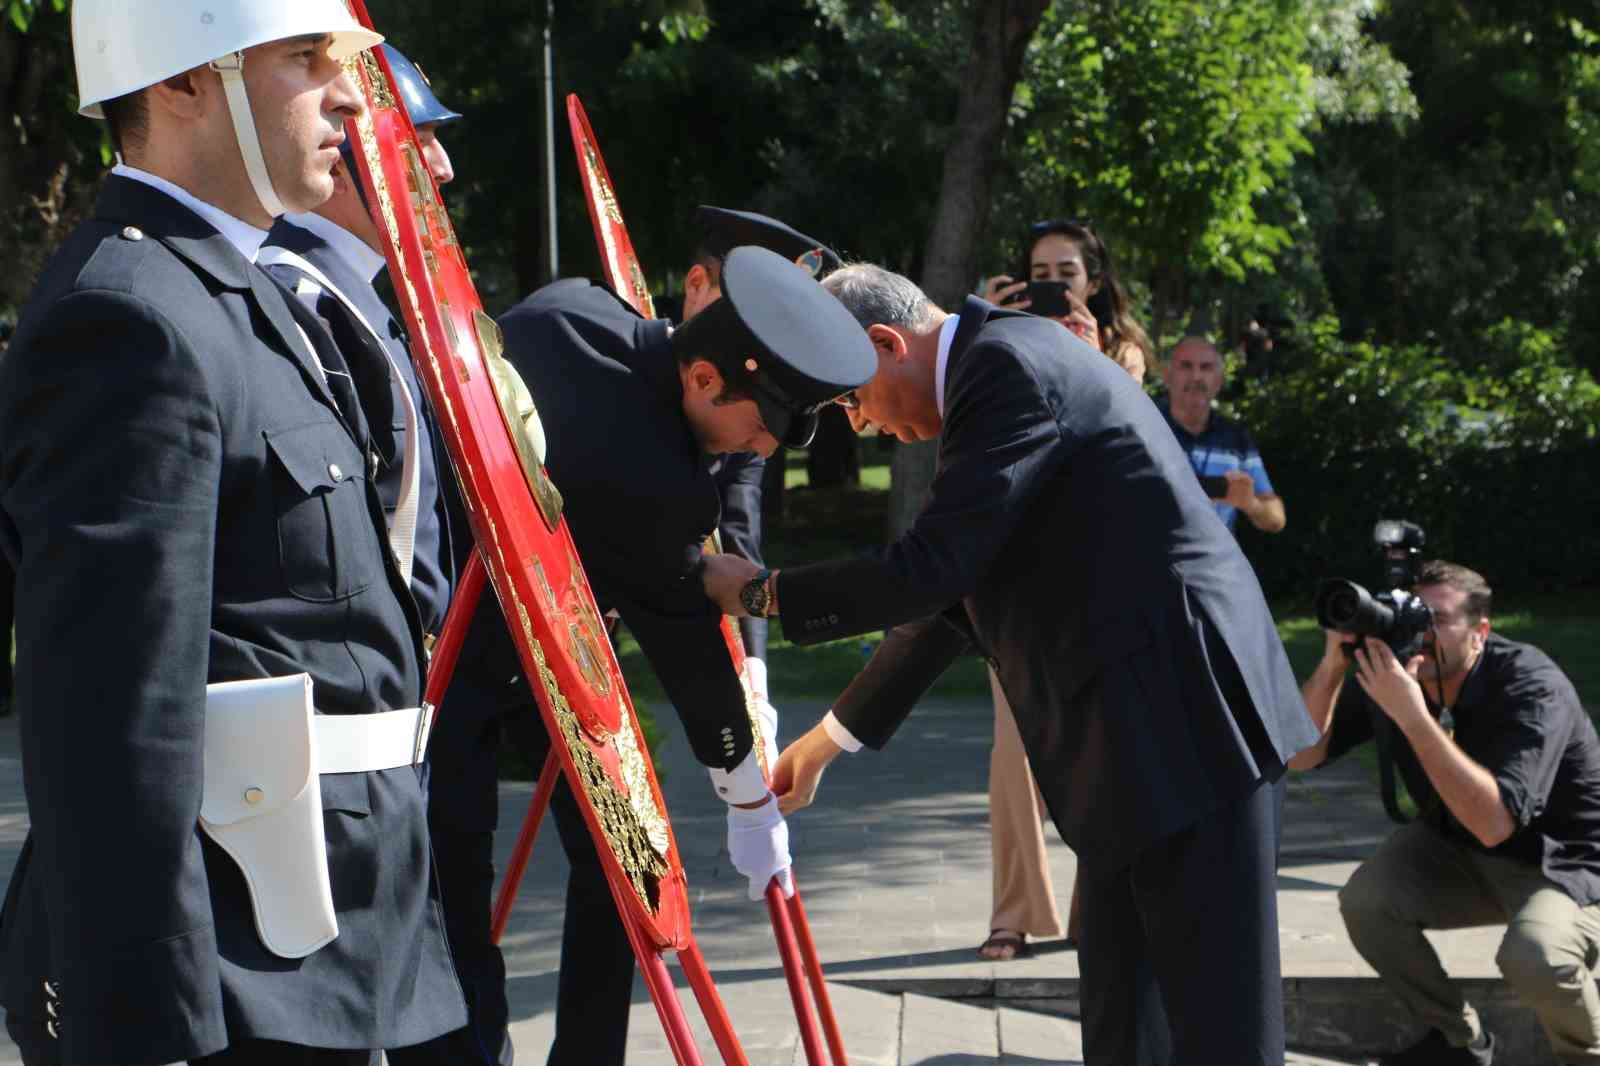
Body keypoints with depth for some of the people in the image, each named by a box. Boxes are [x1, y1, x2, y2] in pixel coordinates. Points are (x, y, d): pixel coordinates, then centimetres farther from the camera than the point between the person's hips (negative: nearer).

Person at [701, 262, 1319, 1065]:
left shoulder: (1005, 365, -13)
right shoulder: (1002, 365, 19)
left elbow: (927, 570, -18)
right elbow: (951, 594, 25)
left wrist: (761, 593, -3)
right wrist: (829, 738, 28)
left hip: (1185, 717, -11)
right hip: (1140, 726, 11)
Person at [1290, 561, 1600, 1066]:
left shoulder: (1532, 687, -30)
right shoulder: (1395, 671, -13)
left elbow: (1493, 823, -42)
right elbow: (1301, 755, -13)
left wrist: (1412, 715, -46)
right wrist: (1333, 664, -29)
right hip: (1455, 852, 6)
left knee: (1533, 957, -35)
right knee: (1365, 900, -21)